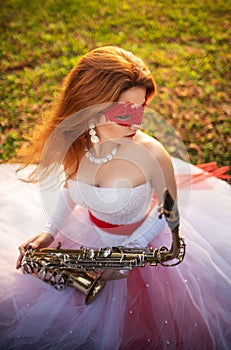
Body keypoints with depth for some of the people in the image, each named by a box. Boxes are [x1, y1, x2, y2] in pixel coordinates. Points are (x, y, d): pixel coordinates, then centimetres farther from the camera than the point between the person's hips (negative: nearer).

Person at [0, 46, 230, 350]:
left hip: (142, 243, -3)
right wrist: (50, 231, -8)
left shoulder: (151, 153, -30)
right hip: (86, 236, 4)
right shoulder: (72, 142, -17)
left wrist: (131, 249, -19)